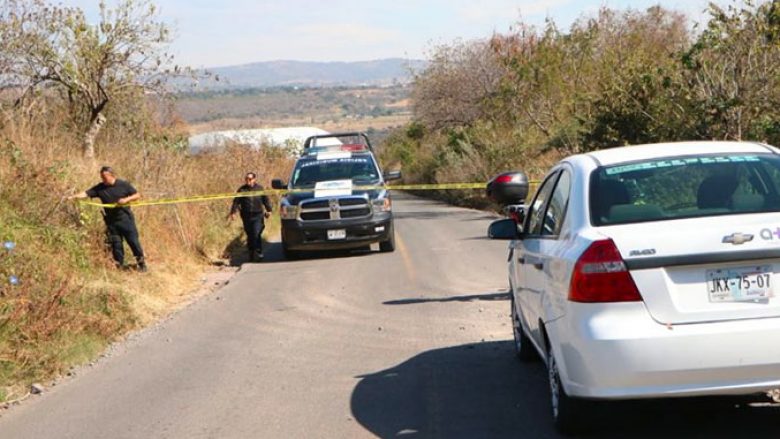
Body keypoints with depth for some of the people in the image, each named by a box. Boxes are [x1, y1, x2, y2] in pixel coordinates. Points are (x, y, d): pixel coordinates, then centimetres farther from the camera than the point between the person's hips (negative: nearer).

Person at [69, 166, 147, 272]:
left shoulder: (123, 185, -5)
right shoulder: (100, 188, 0)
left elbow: (137, 195, -1)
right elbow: (86, 193, -6)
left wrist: (126, 199, -17)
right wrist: (73, 197, -20)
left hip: (125, 218, -3)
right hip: (111, 221, 3)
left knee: (133, 241, 0)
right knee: (116, 243, 5)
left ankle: (141, 263, 12)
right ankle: (120, 265, 18)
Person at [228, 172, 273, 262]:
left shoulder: (259, 188, 6)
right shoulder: (242, 190, 5)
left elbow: (266, 200, 12)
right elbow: (236, 202, 4)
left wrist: (268, 210, 6)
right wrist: (233, 212, -5)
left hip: (258, 216, -2)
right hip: (247, 216, 2)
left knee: (257, 234, -13)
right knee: (250, 236, 7)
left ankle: (258, 253, -7)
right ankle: (251, 254, 18)